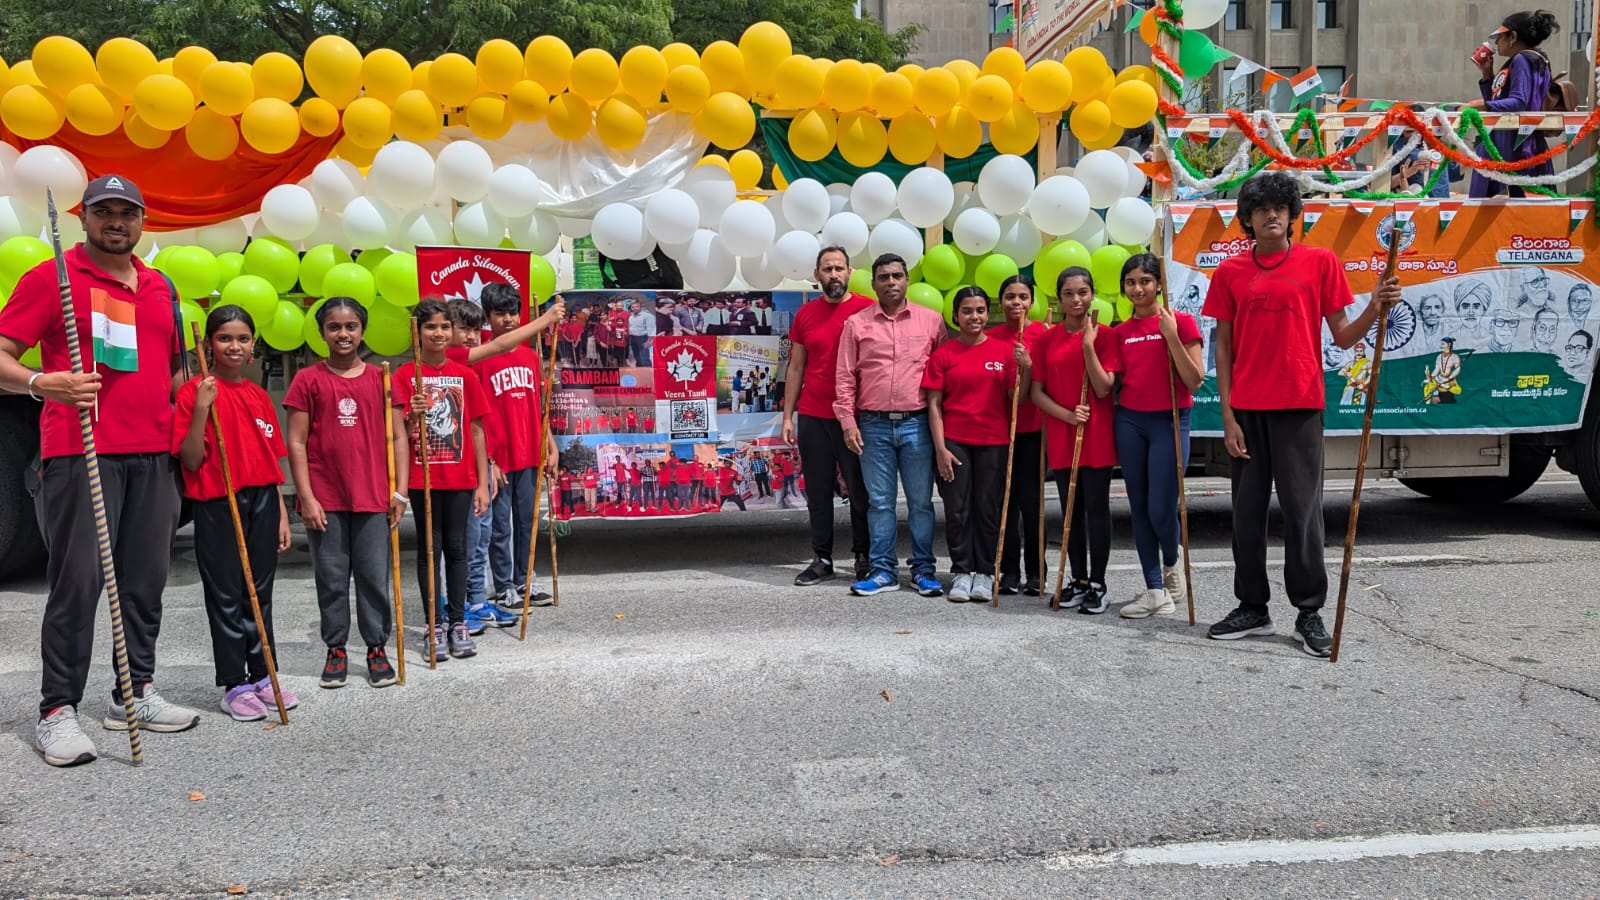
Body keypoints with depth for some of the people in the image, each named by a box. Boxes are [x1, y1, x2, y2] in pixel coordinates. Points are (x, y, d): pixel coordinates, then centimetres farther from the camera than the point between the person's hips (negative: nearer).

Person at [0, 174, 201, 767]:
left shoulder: (160, 288, 19)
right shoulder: (51, 277, 1)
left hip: (152, 456, 6)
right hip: (79, 452, -6)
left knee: (146, 579, 9)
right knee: (78, 580, -7)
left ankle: (135, 694, 20)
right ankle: (57, 712, 2)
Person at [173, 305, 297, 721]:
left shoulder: (259, 395, 11)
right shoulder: (195, 392, -5)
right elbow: (191, 461, -10)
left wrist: (281, 512, 11)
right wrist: (201, 409, -20)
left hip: (262, 502, 5)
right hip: (217, 504, -5)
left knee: (260, 593, 11)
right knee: (226, 596, 2)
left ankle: (262, 678, 20)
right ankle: (234, 686, 10)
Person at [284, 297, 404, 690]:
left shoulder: (379, 379, 6)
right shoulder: (308, 380, 1)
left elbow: (395, 437, 6)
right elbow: (296, 442, 0)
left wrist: (400, 490, 1)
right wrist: (306, 497, -6)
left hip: (372, 497, 1)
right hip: (324, 500, -1)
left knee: (375, 577, 4)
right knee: (331, 579, 7)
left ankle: (377, 648, 16)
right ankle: (336, 650, 19)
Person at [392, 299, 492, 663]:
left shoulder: (465, 375, 4)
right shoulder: (405, 376, -1)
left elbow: (476, 431, 5)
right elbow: (401, 435, -2)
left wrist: (482, 483, 2)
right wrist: (414, 416, -24)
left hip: (460, 479, 1)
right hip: (423, 479, -1)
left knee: (456, 548, 7)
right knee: (429, 549, 6)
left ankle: (458, 623, 15)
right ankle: (436, 627, 13)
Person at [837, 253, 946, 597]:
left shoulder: (931, 320, 5)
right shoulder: (856, 324, 5)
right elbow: (845, 377, 5)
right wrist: (848, 421, -2)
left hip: (917, 424, 0)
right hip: (873, 426, 0)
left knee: (921, 501, 5)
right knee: (879, 501, 6)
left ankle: (923, 570, 15)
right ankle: (883, 571, 14)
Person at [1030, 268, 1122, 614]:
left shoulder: (1105, 336, -3)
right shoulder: (1048, 339, 6)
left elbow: (1103, 389, -11)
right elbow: (1037, 392, 4)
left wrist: (1088, 345, -17)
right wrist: (1067, 414, -11)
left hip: (1097, 436, -3)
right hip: (1061, 435, 3)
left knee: (1096, 508, 1)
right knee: (1071, 509, 9)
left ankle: (1098, 584, 9)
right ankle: (1079, 580, 20)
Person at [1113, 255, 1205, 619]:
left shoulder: (1181, 322, -4)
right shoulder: (1121, 331, 9)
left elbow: (1195, 381, -10)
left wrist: (1171, 336, -17)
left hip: (1169, 421, -4)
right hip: (1129, 421, 4)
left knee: (1161, 510, -7)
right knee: (1139, 508, 4)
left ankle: (1172, 561, 26)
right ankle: (1155, 590, 13)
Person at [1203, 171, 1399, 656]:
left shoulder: (1320, 262, 3)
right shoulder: (1229, 271, 7)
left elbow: (1342, 336, 4)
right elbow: (1223, 346, 6)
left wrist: (1375, 309, -16)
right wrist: (1228, 416, 0)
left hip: (1299, 405, -2)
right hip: (1247, 409, 2)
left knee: (1302, 509, 0)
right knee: (1247, 510, 8)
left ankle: (1309, 612, 10)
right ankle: (1252, 607, 19)